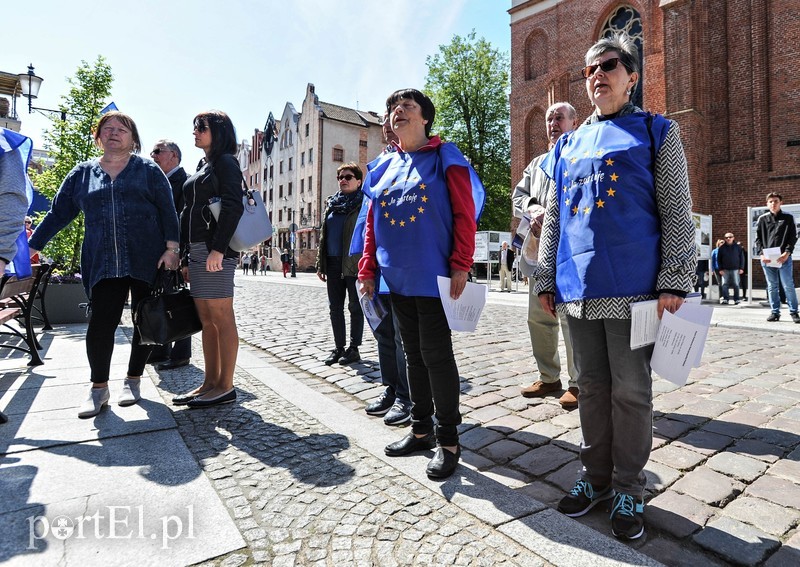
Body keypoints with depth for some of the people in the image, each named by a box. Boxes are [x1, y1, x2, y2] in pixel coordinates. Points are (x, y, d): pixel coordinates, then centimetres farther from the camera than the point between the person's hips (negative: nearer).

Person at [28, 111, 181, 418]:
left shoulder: (148, 170, 7)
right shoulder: (82, 173, 14)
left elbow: (167, 211, 1)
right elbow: (58, 213, 16)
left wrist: (171, 248, -9)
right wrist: (32, 246, 11)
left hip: (147, 261, -1)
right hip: (102, 263, 2)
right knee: (101, 322, -5)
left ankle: (133, 381, 21)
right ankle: (99, 388, 11)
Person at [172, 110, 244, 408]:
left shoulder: (225, 162, -2)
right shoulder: (202, 166, 24)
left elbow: (233, 206, -16)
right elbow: (189, 213, 22)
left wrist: (218, 248, -24)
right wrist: (186, 258, 18)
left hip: (216, 249, -9)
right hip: (196, 249, 9)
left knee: (221, 318, -5)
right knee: (206, 319, 9)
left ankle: (225, 386, 2)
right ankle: (210, 383, 16)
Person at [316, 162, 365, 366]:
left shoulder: (363, 204, -2)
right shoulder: (331, 203, 16)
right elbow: (323, 235, 17)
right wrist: (320, 264, 12)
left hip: (353, 263, -6)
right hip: (333, 263, 6)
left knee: (355, 306, 2)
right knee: (335, 307, 9)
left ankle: (354, 348, 12)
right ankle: (338, 347, 20)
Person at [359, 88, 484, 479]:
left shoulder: (444, 158, 0)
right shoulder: (384, 166, 15)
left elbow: (464, 214, -8)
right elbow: (372, 222, 14)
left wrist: (460, 267, -15)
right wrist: (368, 269, 8)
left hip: (433, 277, -6)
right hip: (397, 278, 6)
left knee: (436, 355, -2)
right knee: (413, 354, 13)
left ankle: (447, 440, 13)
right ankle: (421, 429, 28)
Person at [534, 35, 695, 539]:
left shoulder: (656, 133, 6)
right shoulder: (568, 146, 17)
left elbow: (677, 212, -1)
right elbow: (553, 218, 15)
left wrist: (674, 281, -10)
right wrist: (546, 279, 10)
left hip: (633, 289, -4)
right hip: (577, 290, 4)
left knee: (630, 392, 5)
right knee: (592, 387, 12)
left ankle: (629, 490, 22)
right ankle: (596, 477, 29)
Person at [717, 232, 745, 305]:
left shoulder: (738, 247, 5)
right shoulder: (722, 248, 6)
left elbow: (742, 258, 6)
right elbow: (719, 259, 7)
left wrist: (741, 268, -1)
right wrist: (720, 269, 0)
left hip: (735, 269, 0)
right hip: (725, 270, 1)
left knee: (736, 285, 2)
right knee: (725, 285, -4)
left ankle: (736, 299, 9)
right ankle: (726, 299, 1)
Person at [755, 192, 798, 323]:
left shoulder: (788, 218, 6)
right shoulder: (762, 219, 9)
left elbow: (793, 237, 1)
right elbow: (758, 238, 7)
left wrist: (787, 252, -13)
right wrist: (761, 254, -7)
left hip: (784, 258, -1)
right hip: (767, 259, 2)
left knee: (788, 286, -2)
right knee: (772, 286, 7)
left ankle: (793, 312, 9)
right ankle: (775, 312, 12)